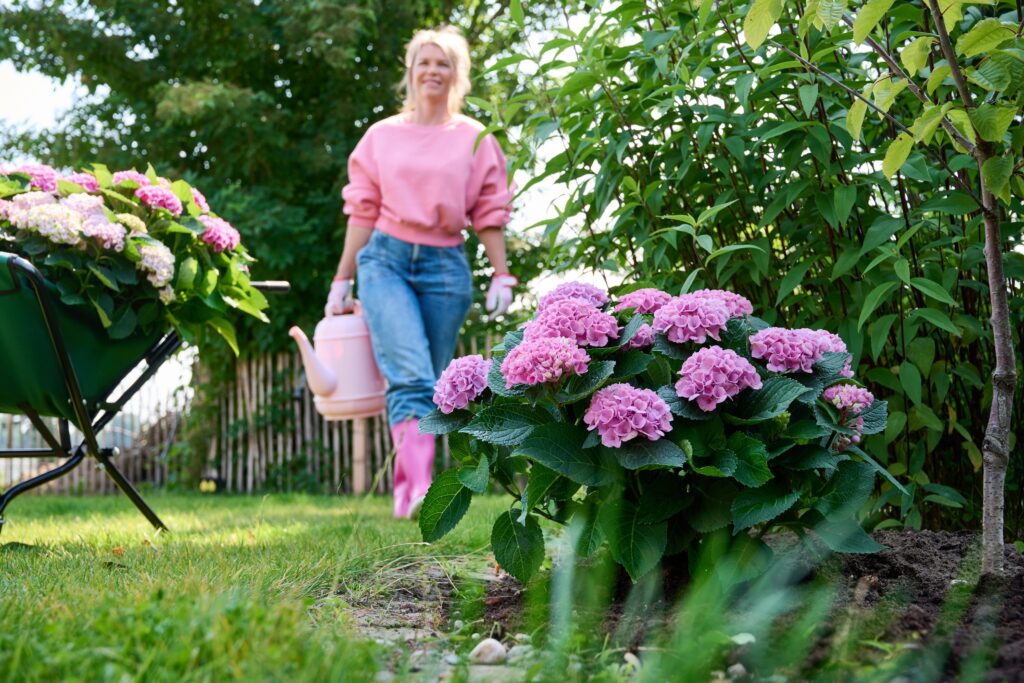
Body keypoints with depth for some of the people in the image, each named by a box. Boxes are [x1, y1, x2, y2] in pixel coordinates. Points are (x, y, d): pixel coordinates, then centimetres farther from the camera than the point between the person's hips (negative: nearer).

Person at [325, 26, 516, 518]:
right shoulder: (382, 135, 11)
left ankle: (407, 495, 12)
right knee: (411, 375, -20)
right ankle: (418, 487, -30)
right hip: (386, 260, -1)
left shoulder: (475, 139, 9)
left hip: (445, 267, 1)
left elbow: (489, 214, 9)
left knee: (433, 384, 2)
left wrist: (501, 276, 1)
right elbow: (362, 212, 11)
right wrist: (342, 281, 9)